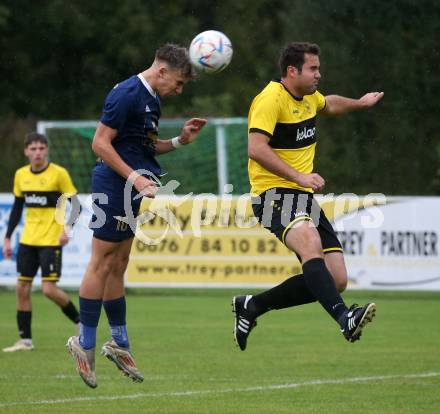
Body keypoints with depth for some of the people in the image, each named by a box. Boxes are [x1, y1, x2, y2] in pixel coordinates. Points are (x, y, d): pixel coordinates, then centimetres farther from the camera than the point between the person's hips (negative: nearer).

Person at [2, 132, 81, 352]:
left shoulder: (59, 173, -8)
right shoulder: (21, 175, 8)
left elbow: (75, 204, -7)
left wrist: (67, 227, -23)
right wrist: (7, 238, 14)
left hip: (51, 241, -6)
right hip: (28, 240, 6)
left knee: (49, 289, -12)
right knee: (22, 288, 2)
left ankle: (81, 322, 10)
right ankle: (25, 340, 9)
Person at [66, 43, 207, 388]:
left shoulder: (151, 99, 15)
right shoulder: (127, 95, -15)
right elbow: (101, 143, -17)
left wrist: (180, 141, 9)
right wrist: (136, 178, -21)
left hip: (128, 191, 10)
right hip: (114, 186, -10)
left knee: (118, 265, 13)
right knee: (103, 263, -5)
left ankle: (119, 343, 19)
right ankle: (85, 343, 1)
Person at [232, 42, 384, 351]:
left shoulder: (309, 96, 15)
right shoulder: (271, 99, -12)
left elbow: (329, 105, 42)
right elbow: (256, 149, -25)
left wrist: (360, 103, 36)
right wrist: (299, 176, -30)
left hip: (305, 197, 9)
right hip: (274, 194, -9)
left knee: (337, 280, -1)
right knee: (310, 242, -38)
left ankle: (252, 306, 14)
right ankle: (344, 318, -54)